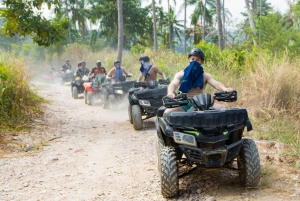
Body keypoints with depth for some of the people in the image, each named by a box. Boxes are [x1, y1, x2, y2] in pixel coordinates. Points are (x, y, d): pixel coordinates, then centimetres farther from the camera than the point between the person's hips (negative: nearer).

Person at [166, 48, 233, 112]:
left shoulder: (205, 76, 10)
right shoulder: (181, 74, 7)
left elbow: (216, 83, -8)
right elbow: (173, 84, -12)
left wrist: (225, 89, -33)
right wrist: (170, 93, -38)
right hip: (184, 104, -2)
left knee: (222, 108, -19)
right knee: (168, 112, -31)